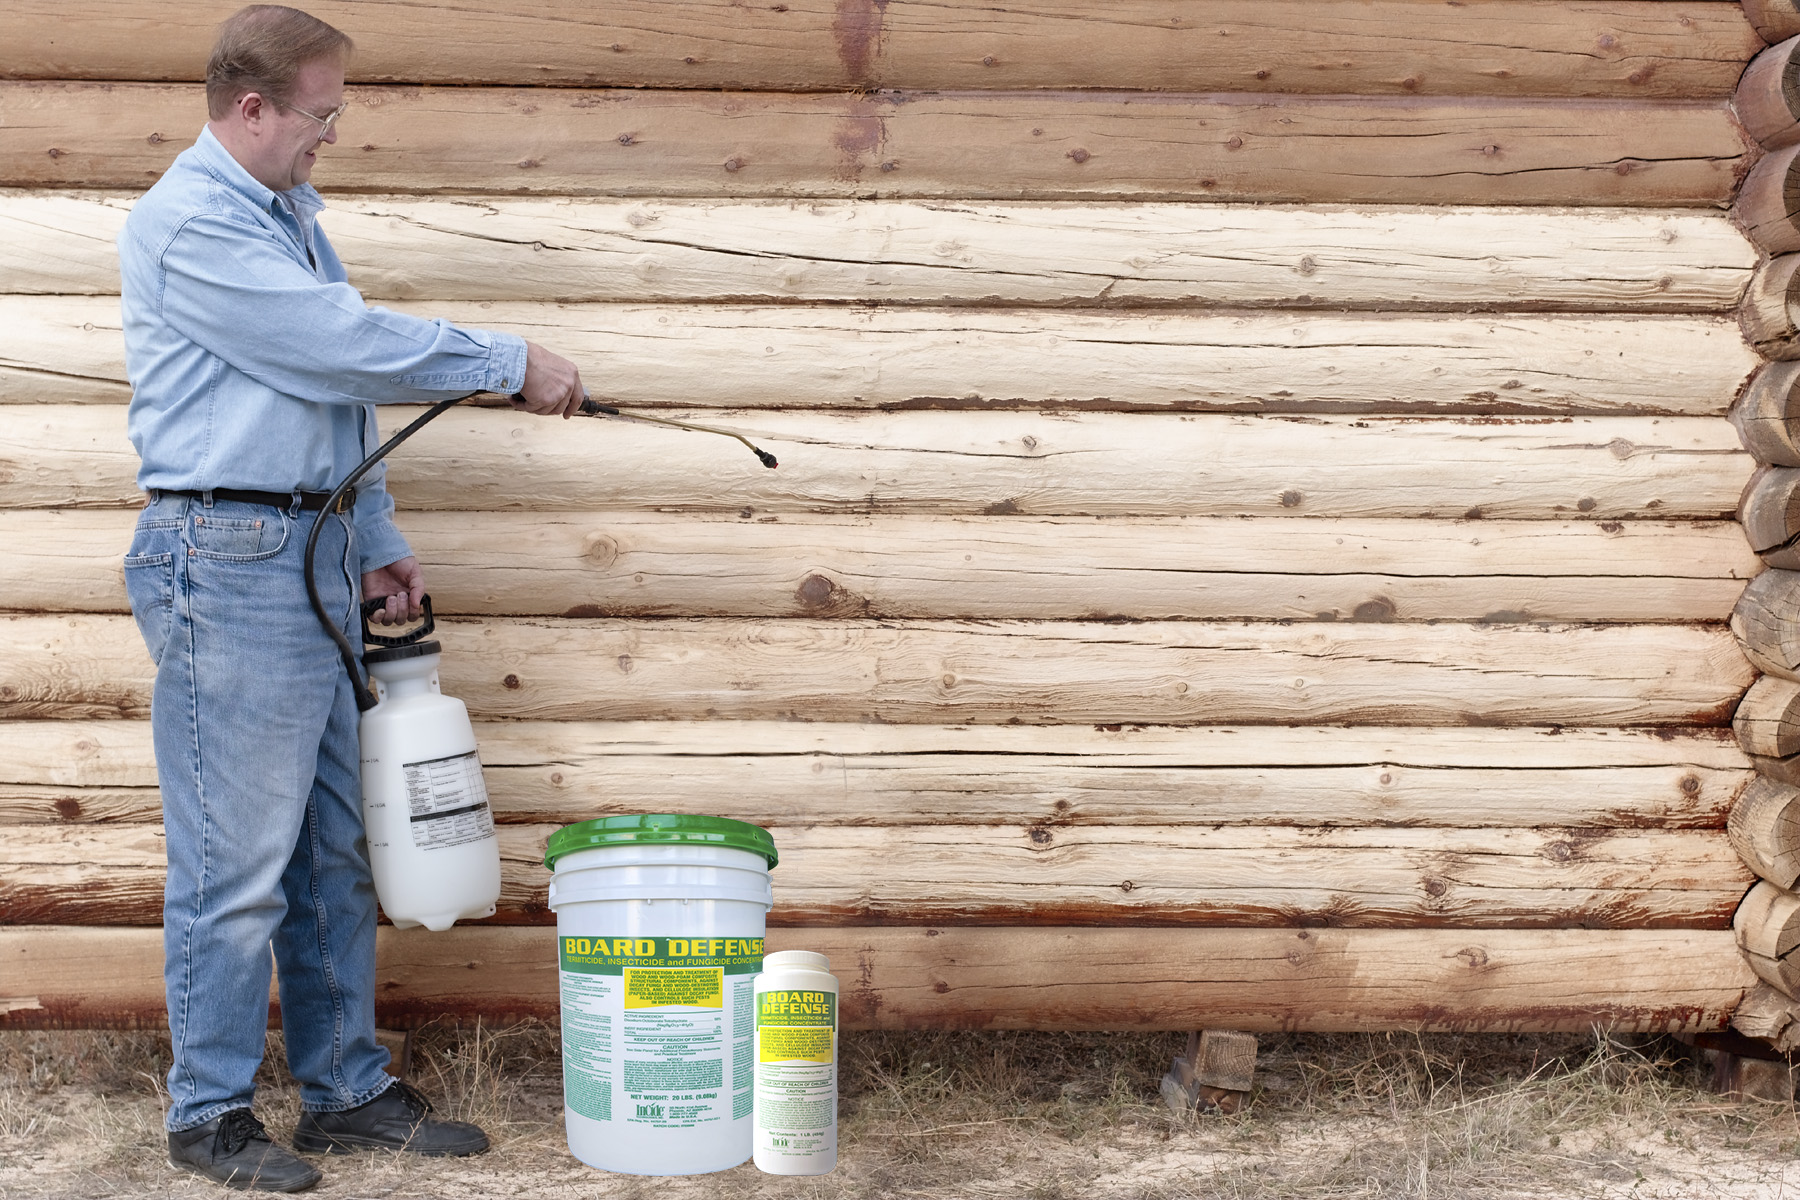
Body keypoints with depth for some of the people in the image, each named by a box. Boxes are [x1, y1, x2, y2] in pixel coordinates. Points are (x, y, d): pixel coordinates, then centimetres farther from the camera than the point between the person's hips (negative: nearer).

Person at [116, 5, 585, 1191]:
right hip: (227, 562, -9)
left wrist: (377, 544, 17)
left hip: (315, 558, 9)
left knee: (335, 847, 13)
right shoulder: (189, 224, -12)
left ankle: (348, 1087, 23)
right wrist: (514, 364, -11)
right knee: (236, 860, -2)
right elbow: (347, 346, -18)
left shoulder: (290, 214, 18)